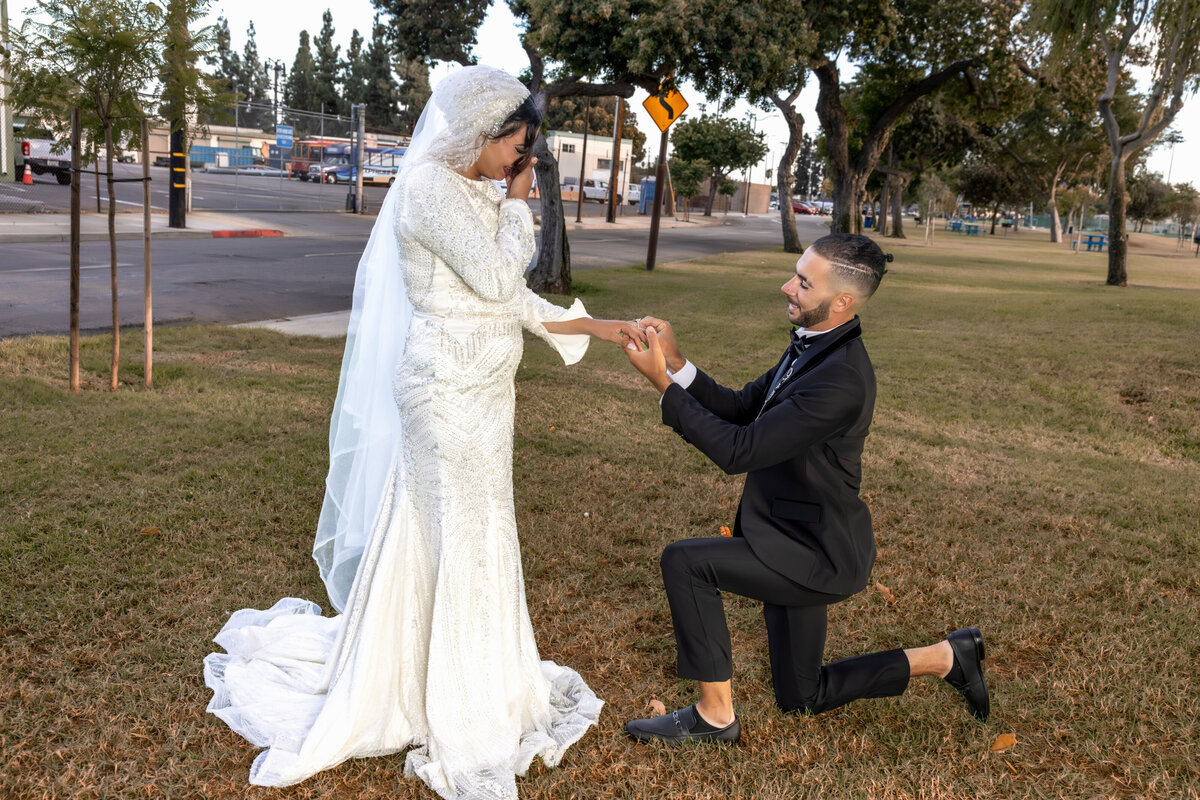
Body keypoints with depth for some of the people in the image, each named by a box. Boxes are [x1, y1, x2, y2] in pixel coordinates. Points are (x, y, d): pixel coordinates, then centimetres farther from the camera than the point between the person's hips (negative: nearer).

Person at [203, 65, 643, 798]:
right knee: (458, 542, 0)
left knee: (476, 536, 17)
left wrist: (597, 326, 12)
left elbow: (514, 301, 14)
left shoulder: (476, 195, 13)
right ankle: (459, 719, 16)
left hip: (481, 393, 9)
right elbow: (495, 280, -19)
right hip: (450, 393, -9)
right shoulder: (430, 187, -14)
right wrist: (518, 206, -6)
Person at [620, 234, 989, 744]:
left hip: (816, 557, -10)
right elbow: (742, 408, 3)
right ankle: (944, 658, 31)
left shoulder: (842, 378, -29)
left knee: (684, 562, -19)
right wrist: (676, 363, -10)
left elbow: (739, 450, -29)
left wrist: (662, 383, -27)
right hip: (803, 546, 10)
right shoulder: (813, 346, 2)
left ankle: (715, 715, -4)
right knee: (802, 697, 21)